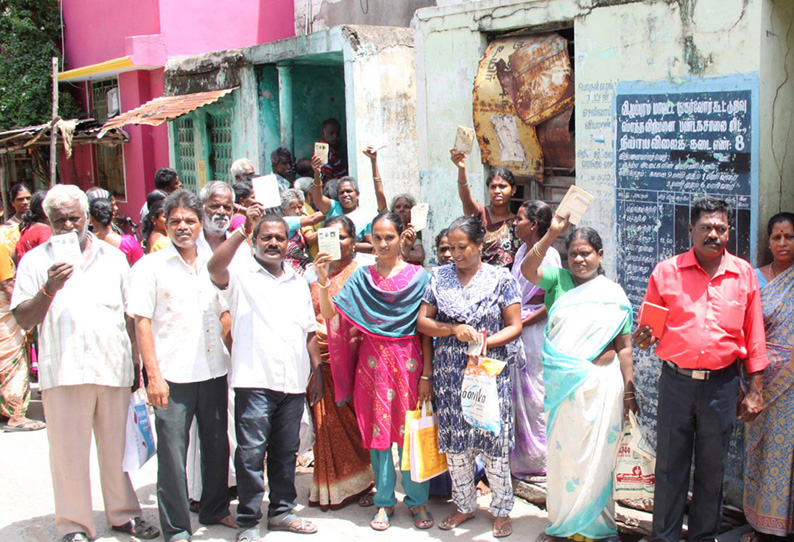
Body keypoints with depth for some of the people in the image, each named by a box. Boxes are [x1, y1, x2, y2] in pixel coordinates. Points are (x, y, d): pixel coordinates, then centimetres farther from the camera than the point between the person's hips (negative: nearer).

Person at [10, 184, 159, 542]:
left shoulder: (113, 257, 13)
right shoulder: (35, 261, 6)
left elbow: (130, 314, 16)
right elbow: (23, 320, 1)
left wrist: (136, 363, 14)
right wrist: (49, 289, -16)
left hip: (113, 369, 2)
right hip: (64, 373, -2)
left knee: (118, 447, 10)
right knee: (69, 452, 3)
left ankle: (123, 513, 24)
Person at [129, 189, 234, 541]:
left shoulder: (212, 265, 11)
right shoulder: (151, 267, -2)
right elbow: (141, 322, -7)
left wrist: (223, 344, 5)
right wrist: (153, 375, -13)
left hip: (213, 371, 5)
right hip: (173, 375, -4)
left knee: (217, 446, 14)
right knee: (172, 453, -1)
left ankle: (216, 509, 32)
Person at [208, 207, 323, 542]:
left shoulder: (299, 283, 19)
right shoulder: (241, 275, 2)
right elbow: (214, 268, -21)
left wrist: (317, 375, 15)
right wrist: (241, 232, -28)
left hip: (294, 384, 5)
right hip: (254, 380, -5)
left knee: (286, 452, 12)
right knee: (251, 454, -3)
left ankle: (281, 511, 25)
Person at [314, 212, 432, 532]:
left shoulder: (418, 276, 1)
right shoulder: (362, 277, 5)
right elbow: (330, 313, -5)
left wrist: (426, 374, -5)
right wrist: (323, 282, -20)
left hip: (408, 362, -1)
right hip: (373, 362, 1)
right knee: (378, 430, 6)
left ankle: (417, 499, 19)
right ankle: (384, 501, 20)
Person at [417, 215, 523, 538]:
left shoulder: (500, 279, 0)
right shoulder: (440, 277, 7)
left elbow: (515, 326, -2)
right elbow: (422, 322, 4)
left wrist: (486, 342, -18)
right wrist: (454, 329, -13)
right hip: (450, 371, 3)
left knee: (494, 439, -1)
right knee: (454, 440, 7)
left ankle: (501, 510, 16)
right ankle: (464, 505, 24)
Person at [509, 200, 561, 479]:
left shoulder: (548, 255, -14)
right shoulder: (522, 251, 10)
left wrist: (522, 322, -16)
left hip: (536, 329, -8)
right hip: (517, 328, 8)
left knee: (536, 393, 1)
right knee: (519, 391, 13)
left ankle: (540, 458, 14)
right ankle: (522, 455, 26)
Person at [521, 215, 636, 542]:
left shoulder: (613, 293, 3)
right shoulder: (558, 280, 3)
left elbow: (623, 347, 3)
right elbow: (527, 269, -17)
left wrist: (629, 390, 0)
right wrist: (552, 234, -24)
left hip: (601, 383, 0)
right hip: (563, 383, 1)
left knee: (597, 456, 5)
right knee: (562, 452, 9)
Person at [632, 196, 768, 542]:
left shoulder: (744, 274, 3)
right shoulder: (666, 271, 0)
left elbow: (754, 337, 6)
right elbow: (648, 328, 7)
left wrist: (755, 391, 5)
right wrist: (644, 339, -17)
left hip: (722, 384, 1)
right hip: (676, 381, -1)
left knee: (712, 468, 12)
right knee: (670, 466, 6)